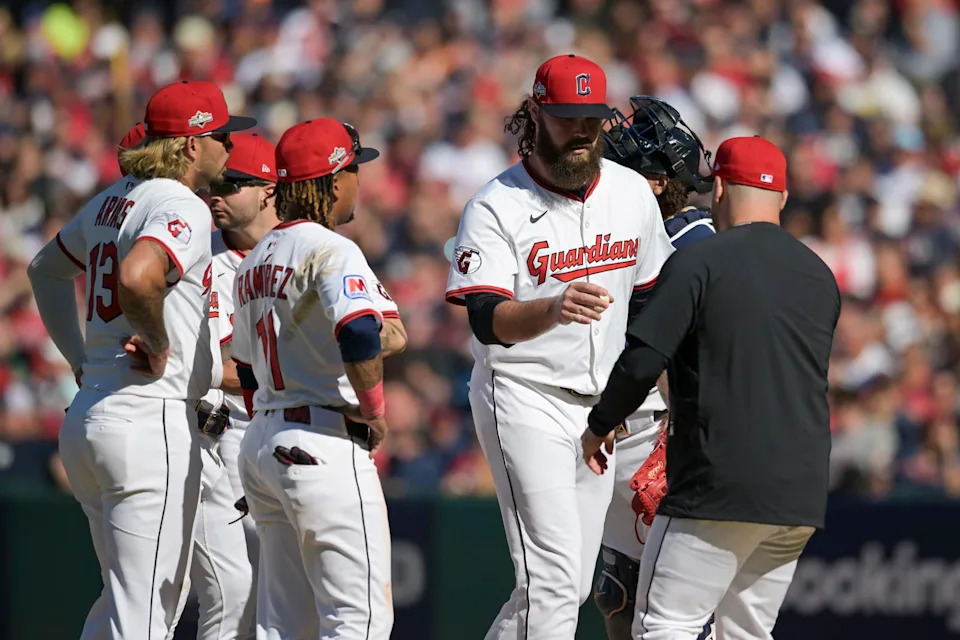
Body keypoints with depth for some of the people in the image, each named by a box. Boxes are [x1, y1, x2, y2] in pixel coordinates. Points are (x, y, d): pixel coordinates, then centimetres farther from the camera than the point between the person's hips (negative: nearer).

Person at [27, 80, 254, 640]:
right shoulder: (181, 207, -13)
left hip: (86, 419, 10)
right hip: (152, 420, -10)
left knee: (167, 592, 19)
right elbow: (137, 276, -34)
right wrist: (159, 347, -17)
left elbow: (47, 268, 32)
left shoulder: (113, 200, 15)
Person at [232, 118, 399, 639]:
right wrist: (375, 415, -13)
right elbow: (359, 337, -27)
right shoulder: (331, 251, -11)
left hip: (261, 441, 9)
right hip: (327, 448, -9)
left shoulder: (255, 260, 17)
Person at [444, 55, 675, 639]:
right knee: (554, 580, -17)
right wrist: (553, 310, -45)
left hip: (601, 407, 6)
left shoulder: (633, 193, 4)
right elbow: (488, 321, -25)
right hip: (524, 398, -6)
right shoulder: (497, 207, -13)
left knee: (571, 586, 8)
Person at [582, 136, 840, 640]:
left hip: (722, 486, -7)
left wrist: (599, 425, 6)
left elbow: (642, 360, -12)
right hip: (800, 496, 7)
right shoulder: (820, 276, 14)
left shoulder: (698, 262, -6)